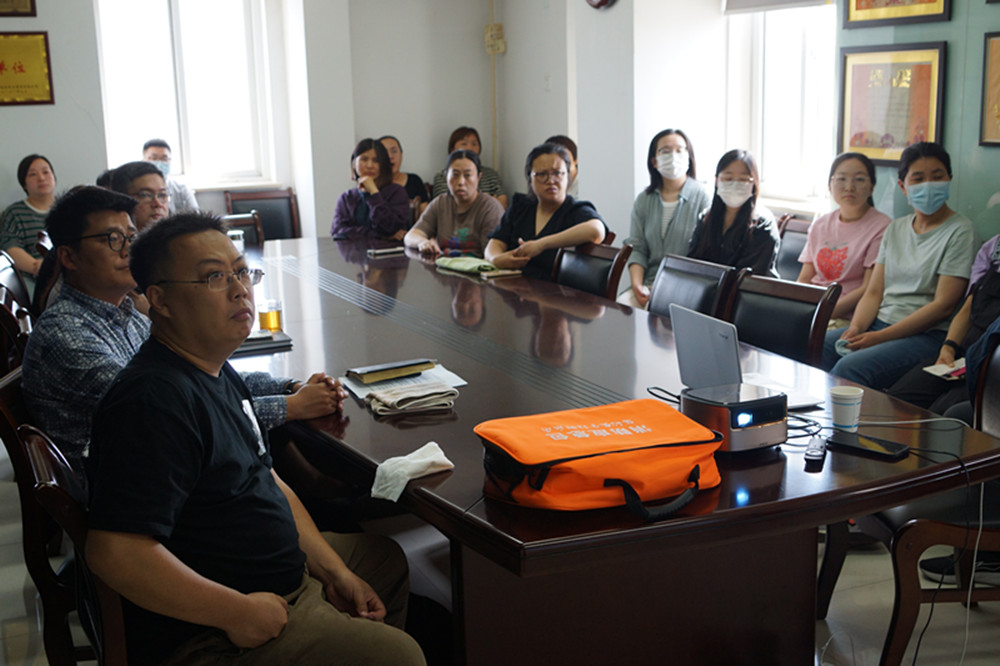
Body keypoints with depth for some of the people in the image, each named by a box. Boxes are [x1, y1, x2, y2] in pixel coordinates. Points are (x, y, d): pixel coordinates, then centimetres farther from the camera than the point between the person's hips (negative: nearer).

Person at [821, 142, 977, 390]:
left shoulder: (959, 230, -4)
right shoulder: (896, 228, 16)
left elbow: (943, 305, -11)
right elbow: (874, 291, 12)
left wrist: (879, 337, -16)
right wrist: (855, 328, -10)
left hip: (927, 333, -6)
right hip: (879, 322, 6)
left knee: (849, 368, -31)